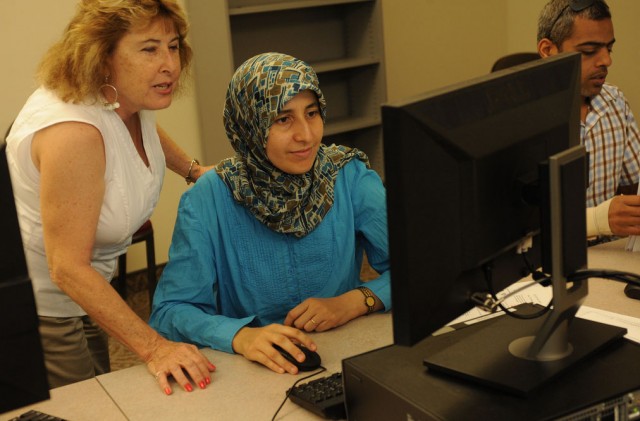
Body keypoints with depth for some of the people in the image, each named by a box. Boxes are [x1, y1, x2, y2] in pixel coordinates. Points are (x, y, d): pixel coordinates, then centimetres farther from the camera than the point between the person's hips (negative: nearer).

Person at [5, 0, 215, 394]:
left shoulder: (131, 97, -5)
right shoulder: (73, 132, -34)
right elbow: (68, 268, -34)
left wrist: (195, 170, 13)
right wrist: (154, 346, -36)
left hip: (79, 290, 9)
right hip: (35, 307, -9)